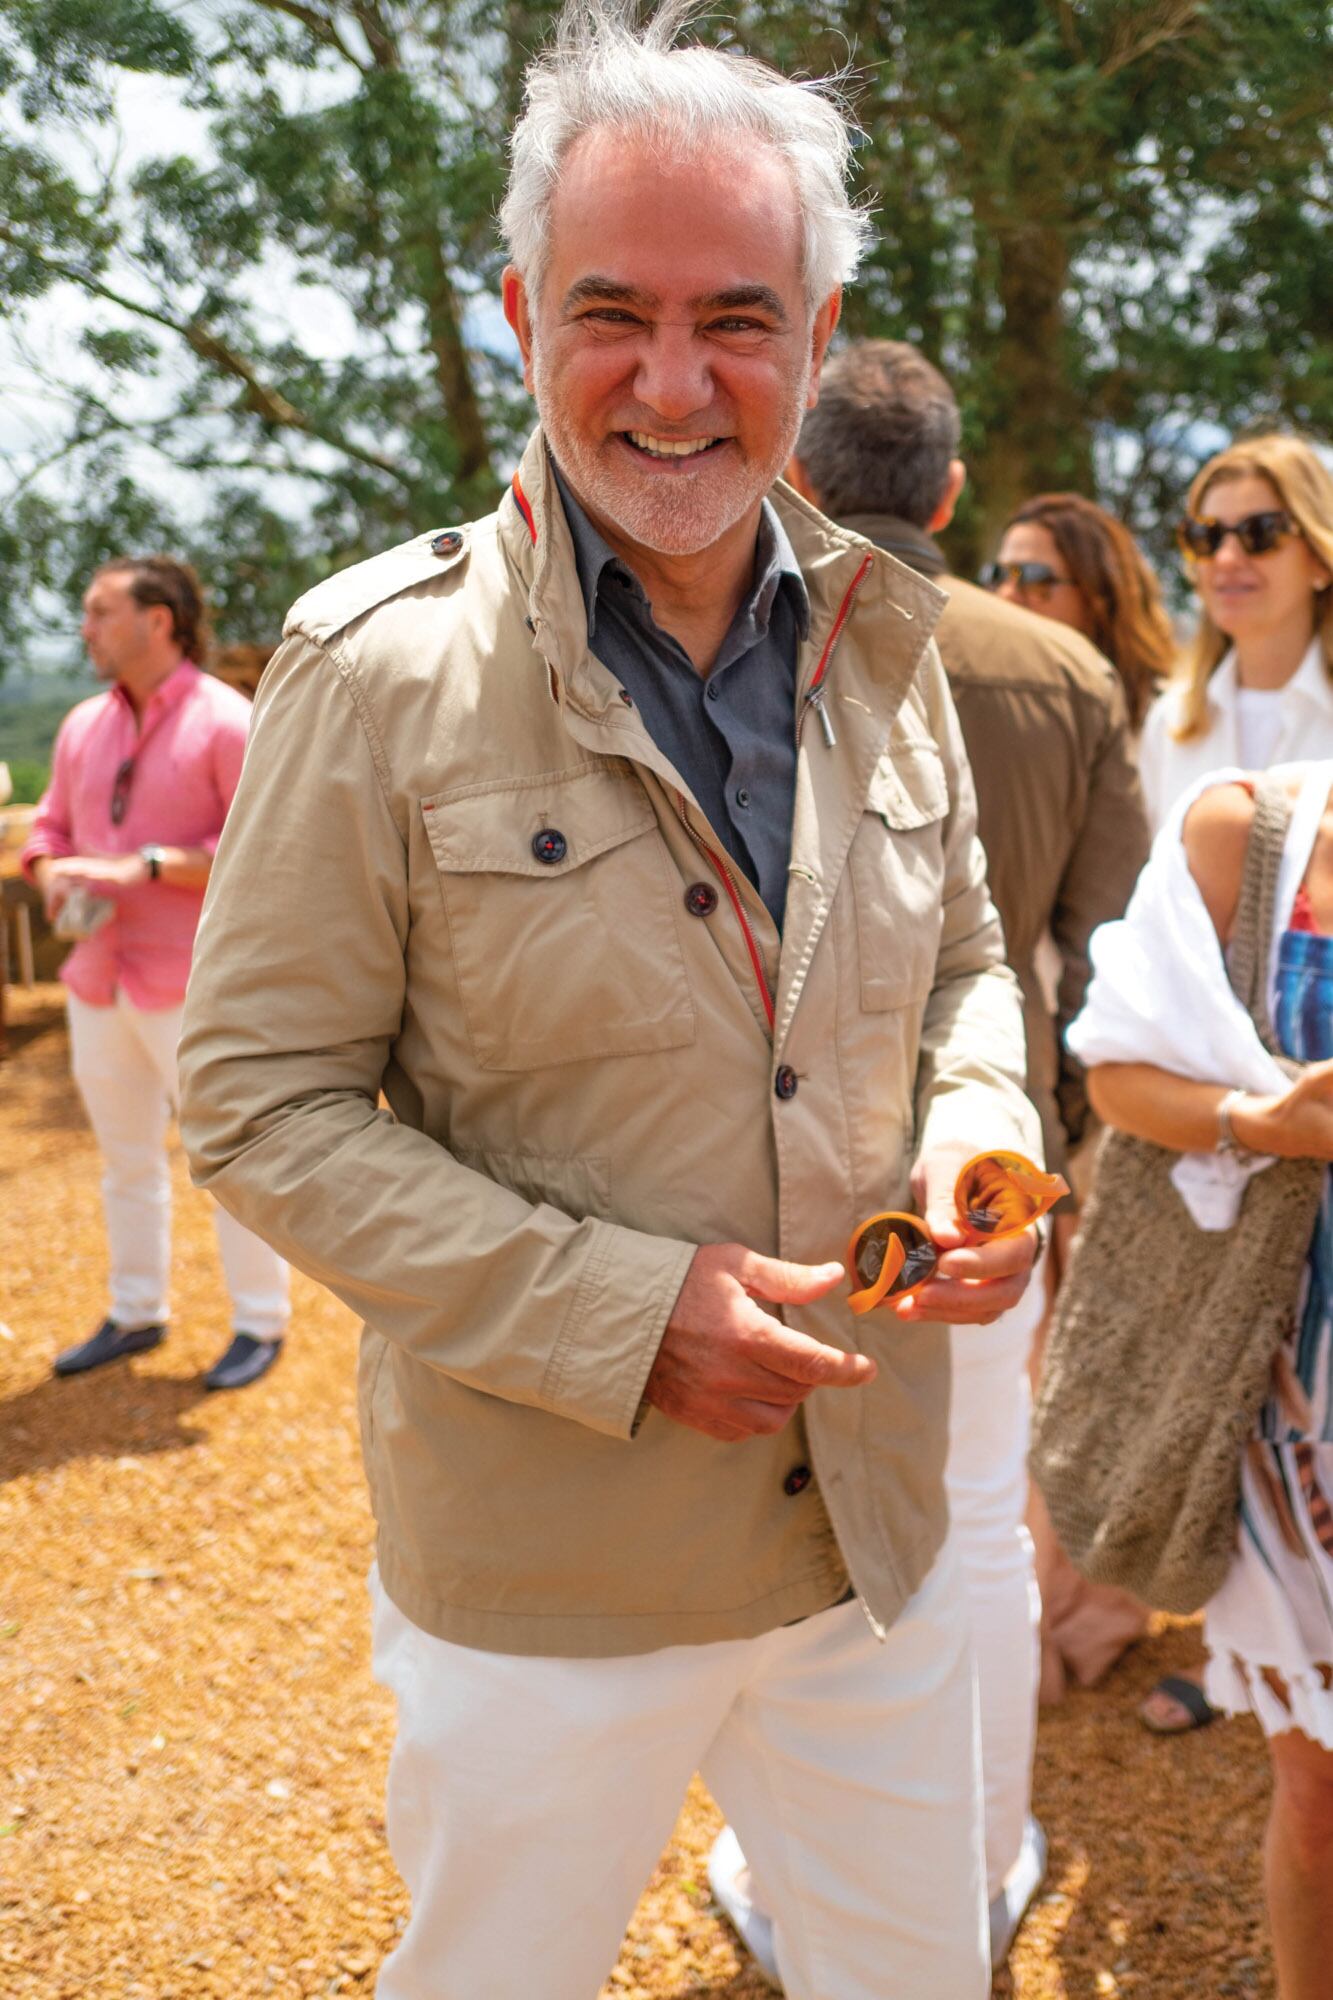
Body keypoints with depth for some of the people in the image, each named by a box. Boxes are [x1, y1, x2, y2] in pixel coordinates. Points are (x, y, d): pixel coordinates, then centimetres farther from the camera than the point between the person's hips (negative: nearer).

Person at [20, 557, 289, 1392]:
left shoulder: (226, 723, -10)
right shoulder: (85, 725, 11)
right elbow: (52, 830, 17)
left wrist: (141, 867, -22)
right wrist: (56, 881, -6)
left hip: (191, 985, -7)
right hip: (100, 979, 7)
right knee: (126, 1157, 15)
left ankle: (261, 1323, 13)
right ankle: (137, 1315, 28)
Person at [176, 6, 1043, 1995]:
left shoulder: (879, 640, 1)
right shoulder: (380, 669, -15)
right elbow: (261, 1104, -14)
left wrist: (978, 1137, -9)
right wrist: (620, 1314, -22)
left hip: (875, 1523, 5)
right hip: (542, 1571, -4)